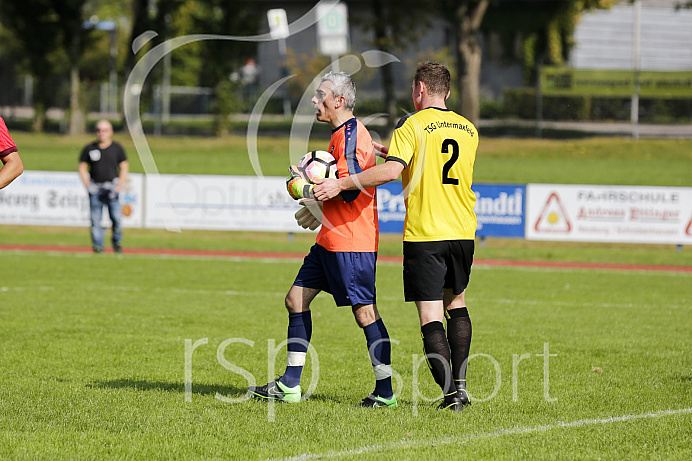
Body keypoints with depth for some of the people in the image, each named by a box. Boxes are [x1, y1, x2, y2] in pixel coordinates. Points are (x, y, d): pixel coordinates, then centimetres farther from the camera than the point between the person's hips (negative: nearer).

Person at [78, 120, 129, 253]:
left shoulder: (117, 148, 6)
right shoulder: (89, 148, 7)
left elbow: (124, 168, 9)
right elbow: (82, 168, 11)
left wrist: (119, 187, -2)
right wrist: (88, 186, 0)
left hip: (112, 188, -1)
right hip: (95, 188, 1)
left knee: (116, 217, -11)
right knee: (95, 220, -4)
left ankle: (117, 243, 8)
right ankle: (97, 246, 2)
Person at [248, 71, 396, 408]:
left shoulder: (351, 134, -15)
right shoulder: (341, 134, 17)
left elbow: (349, 189, -23)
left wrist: (307, 189, -12)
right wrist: (312, 186, 12)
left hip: (350, 242, -11)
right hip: (330, 240, 11)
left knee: (365, 312, -6)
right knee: (296, 300, 9)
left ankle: (385, 392, -1)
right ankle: (289, 386, 12)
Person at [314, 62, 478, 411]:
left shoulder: (412, 126, -8)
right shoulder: (468, 130, 10)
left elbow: (391, 171, -22)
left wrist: (341, 184, -17)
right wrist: (397, 152, 28)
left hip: (424, 234, -5)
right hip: (462, 232, 5)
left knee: (431, 317, -3)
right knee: (456, 304, 23)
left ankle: (450, 392, -11)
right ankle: (459, 382, 17)